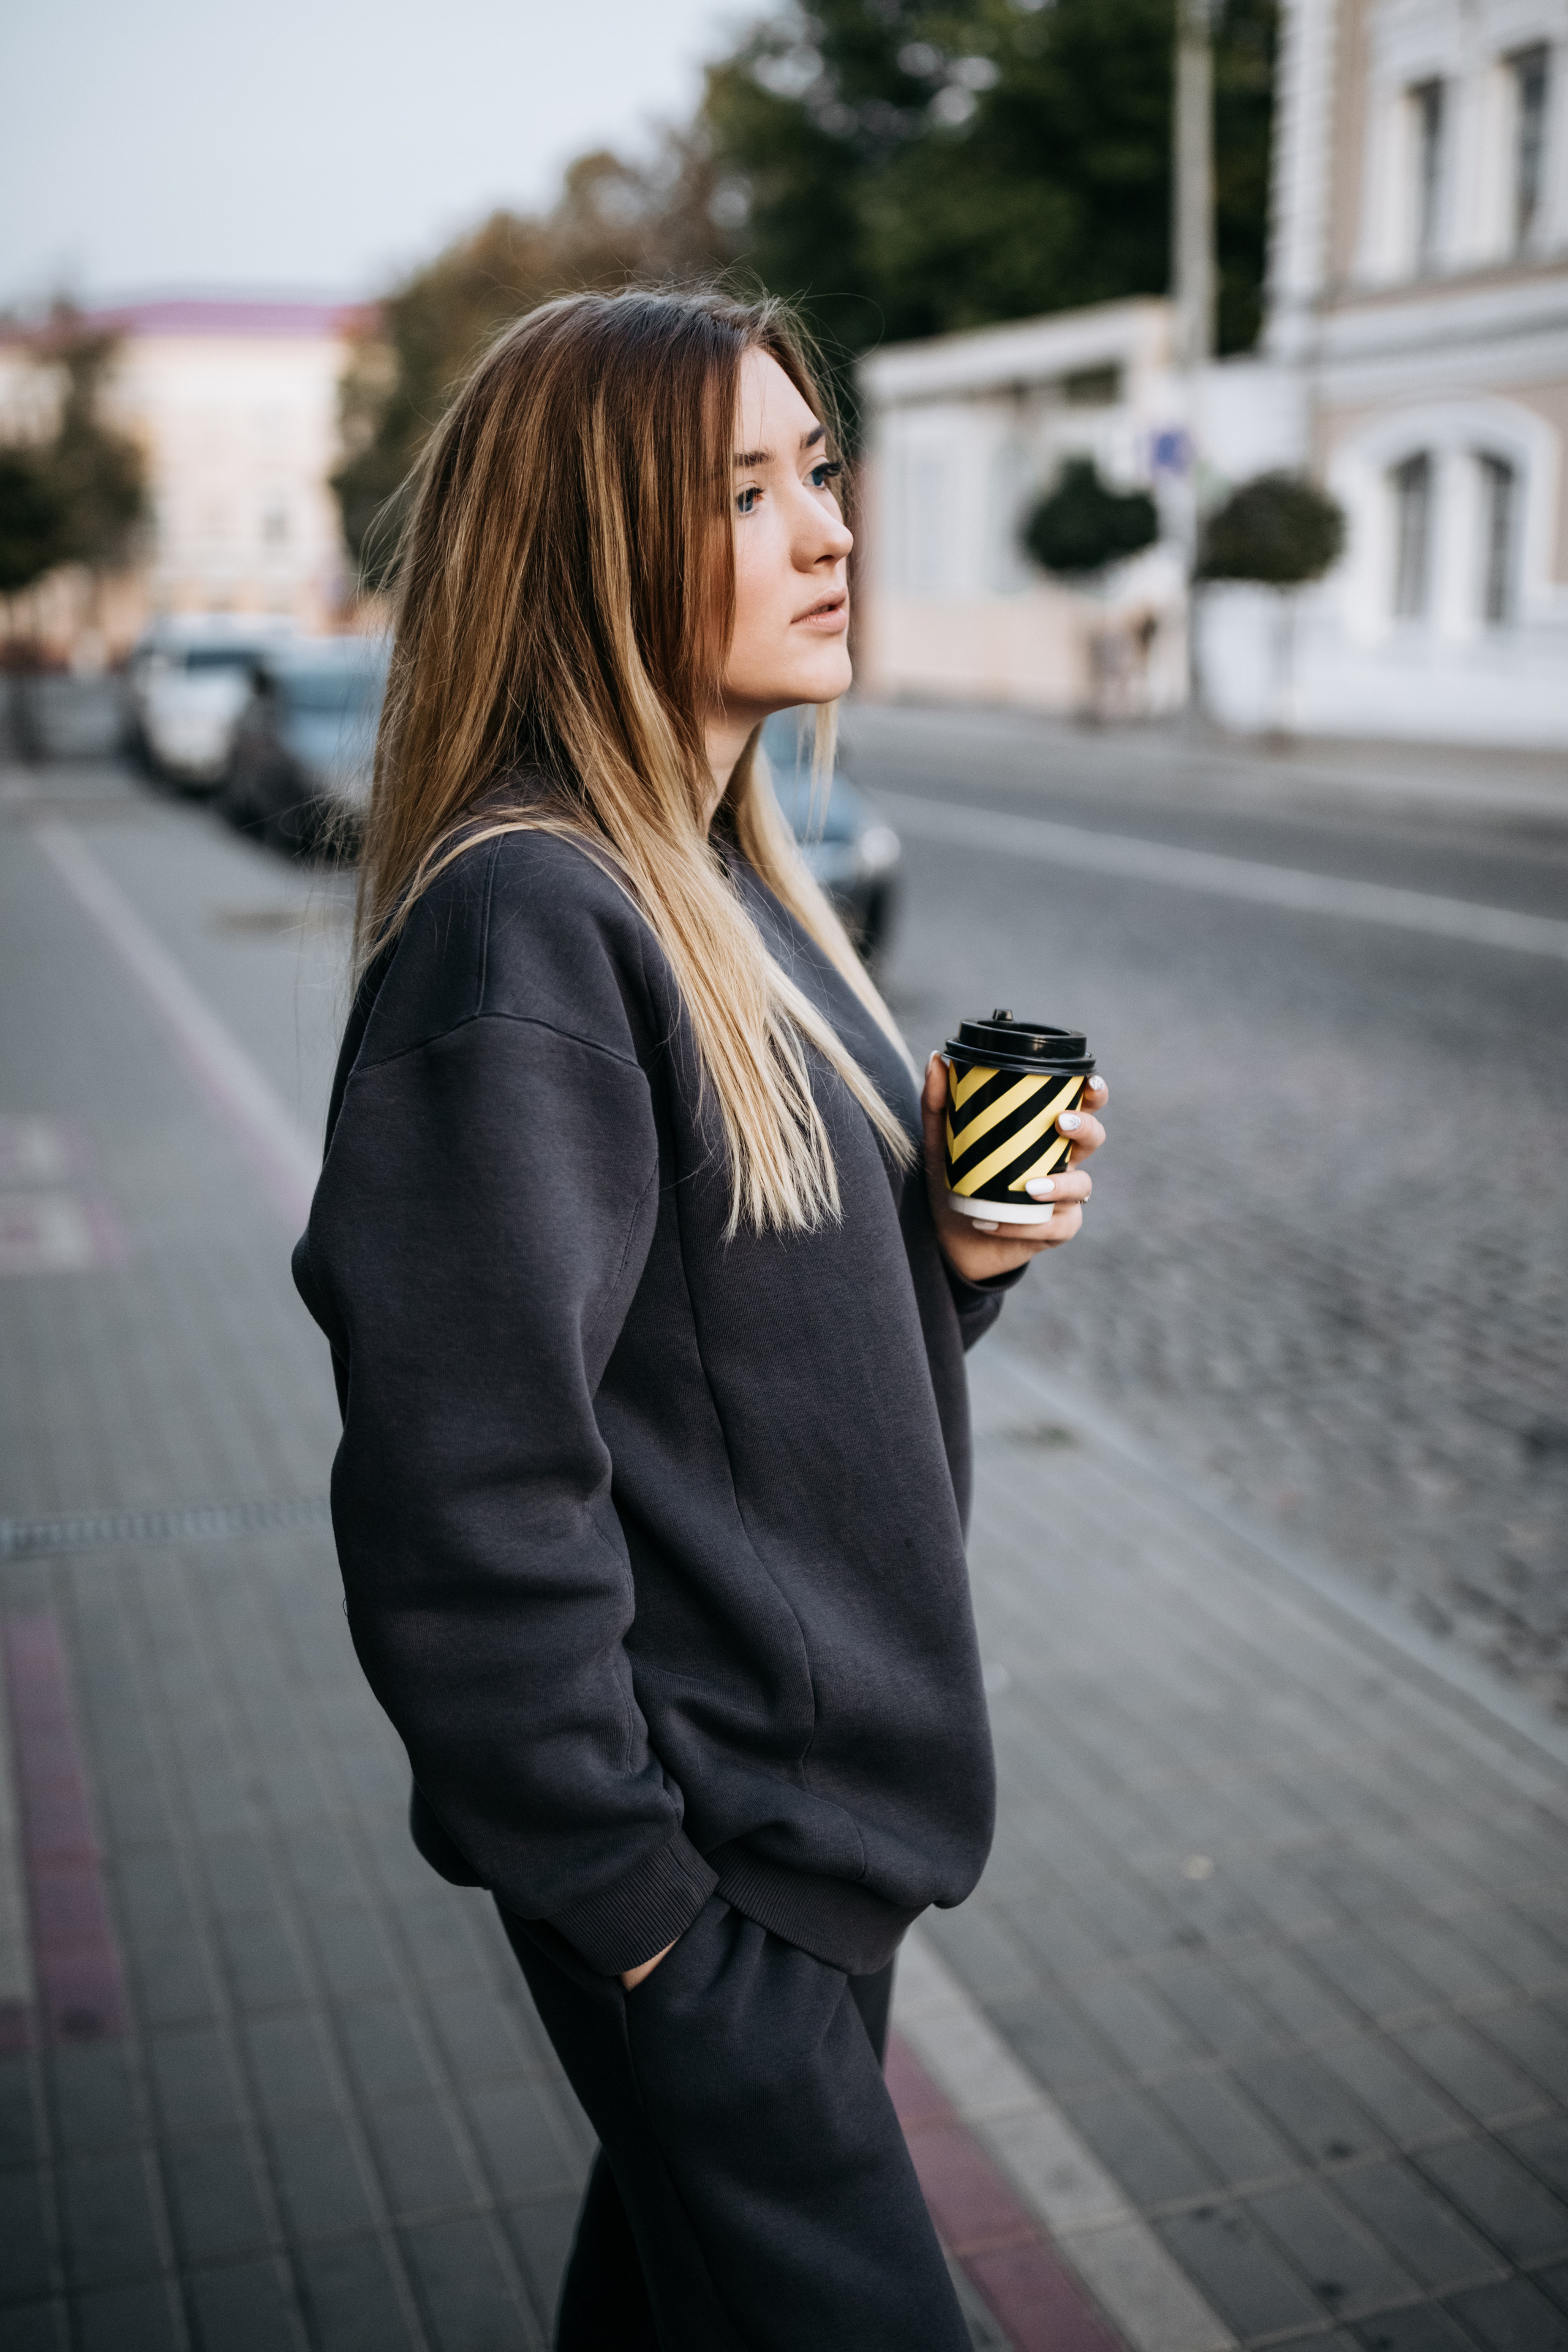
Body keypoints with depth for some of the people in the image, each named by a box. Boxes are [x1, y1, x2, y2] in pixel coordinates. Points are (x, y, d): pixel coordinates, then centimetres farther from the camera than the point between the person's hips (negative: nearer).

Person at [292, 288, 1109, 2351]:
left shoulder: (729, 876, 7)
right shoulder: (525, 929, -23)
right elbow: (469, 1483, -25)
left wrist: (954, 1249, -5)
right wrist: (629, 1897, -17)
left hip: (826, 1777, 8)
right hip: (699, 1845, -8)